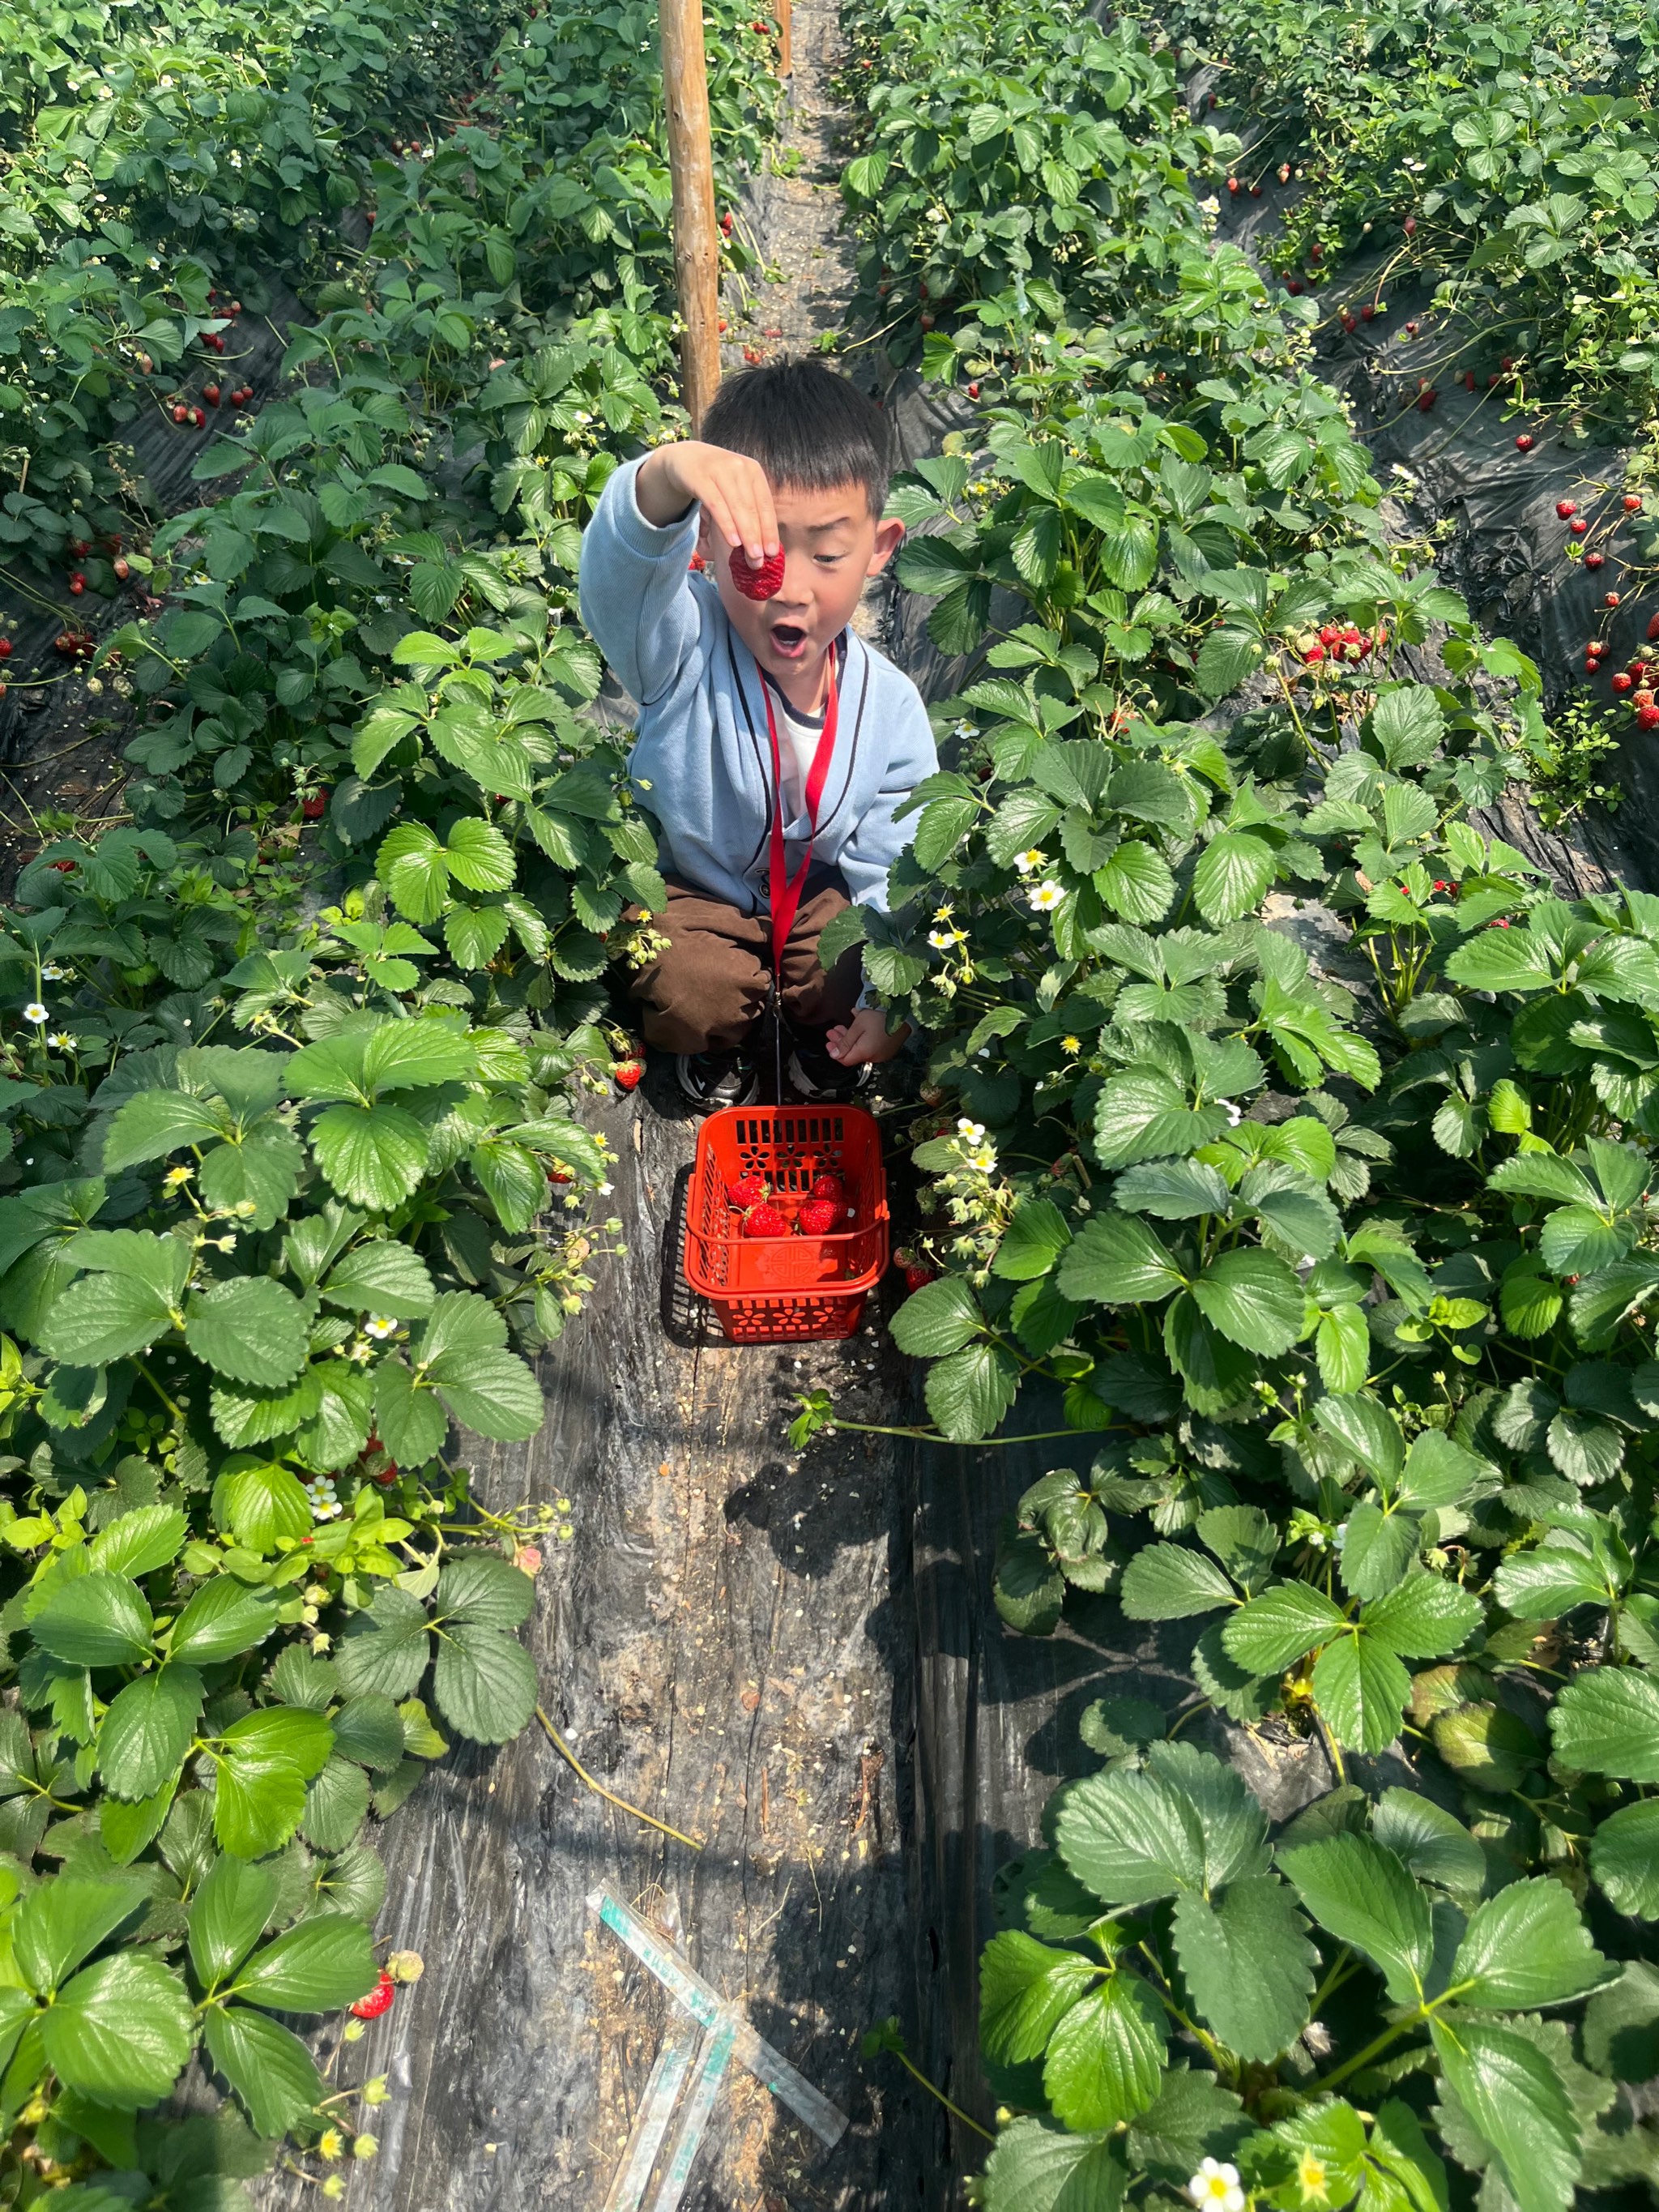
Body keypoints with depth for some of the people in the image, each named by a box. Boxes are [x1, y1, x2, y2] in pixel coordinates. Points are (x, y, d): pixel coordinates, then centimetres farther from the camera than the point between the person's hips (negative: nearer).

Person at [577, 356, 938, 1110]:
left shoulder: (889, 705, -17)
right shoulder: (681, 646, -26)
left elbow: (889, 868, -11)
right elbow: (620, 571, -51)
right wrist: (668, 474, -73)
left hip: (821, 891, 3)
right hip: (691, 885, -2)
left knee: (851, 994, -18)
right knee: (695, 1000, -26)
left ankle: (816, 1028, 22)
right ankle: (722, 1042, 14)